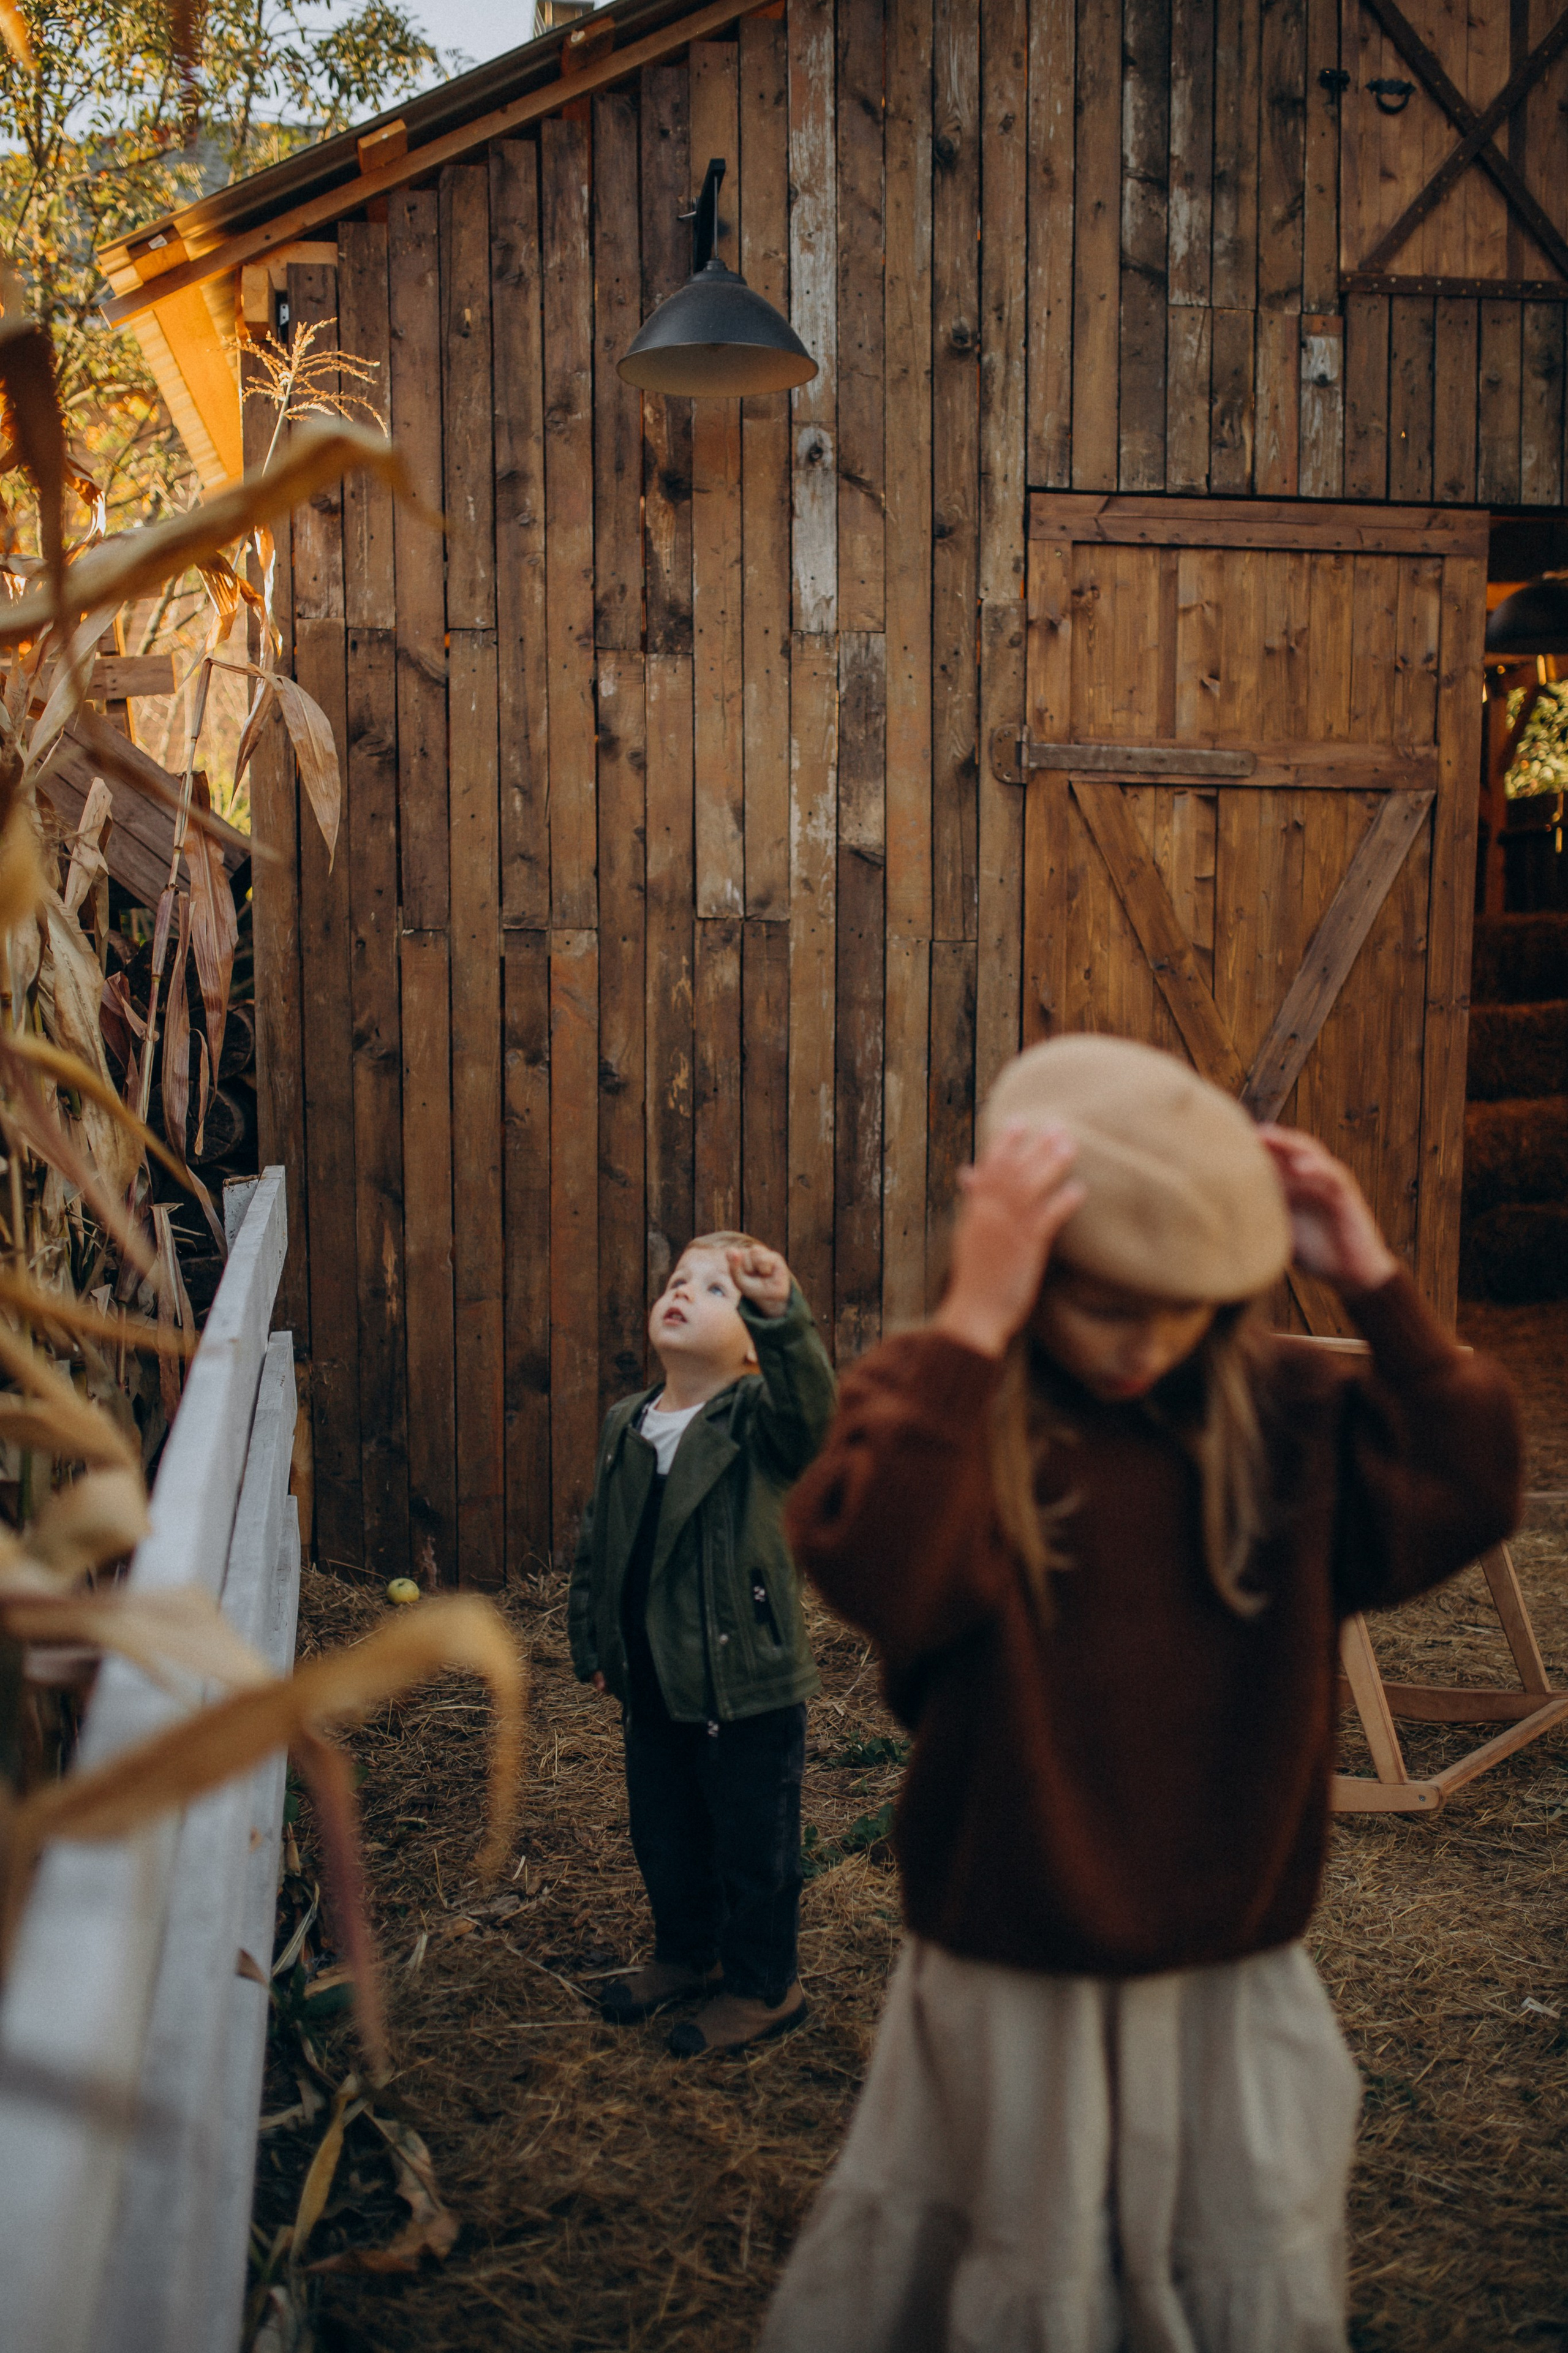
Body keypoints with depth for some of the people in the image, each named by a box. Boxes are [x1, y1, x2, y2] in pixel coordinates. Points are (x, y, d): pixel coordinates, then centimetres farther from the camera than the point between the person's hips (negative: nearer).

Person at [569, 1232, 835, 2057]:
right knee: (663, 1831, 22)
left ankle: (762, 1985, 29)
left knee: (754, 1841, 9)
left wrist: (781, 1311, -52)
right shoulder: (626, 1426, 5)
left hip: (749, 1686, -6)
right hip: (653, 1685, 6)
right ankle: (688, 1952, 45)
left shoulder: (760, 1419, -13)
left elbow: (810, 1401, -38)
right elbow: (597, 1542, 13)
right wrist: (592, 1644, 13)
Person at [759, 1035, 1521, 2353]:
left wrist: (1377, 1285, -15)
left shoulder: (1282, 1408, -4)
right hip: (1016, 1989, -3)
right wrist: (974, 1325, -38)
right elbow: (877, 1575, -35)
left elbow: (1467, 1499, -11)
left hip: (1237, 1977, 3)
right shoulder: (930, 1402, -16)